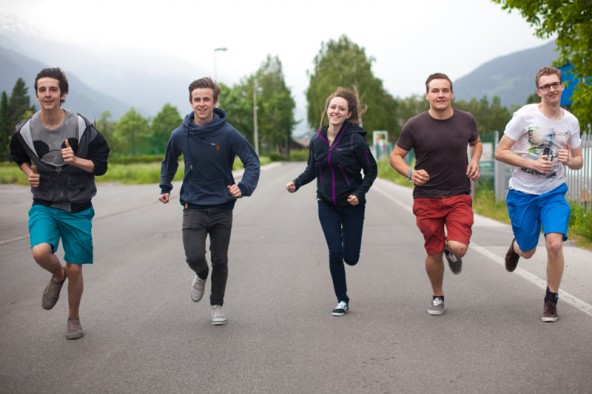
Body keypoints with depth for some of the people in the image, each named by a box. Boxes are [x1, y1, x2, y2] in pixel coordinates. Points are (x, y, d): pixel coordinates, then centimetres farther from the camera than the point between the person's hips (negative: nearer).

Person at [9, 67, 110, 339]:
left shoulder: (81, 126, -10)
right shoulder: (26, 130, -5)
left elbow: (101, 164, -3)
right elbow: (18, 155, 18)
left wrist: (76, 161, -21)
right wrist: (29, 172, -2)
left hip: (78, 208, -1)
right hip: (44, 205, 1)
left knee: (74, 269, 4)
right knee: (40, 252, -26)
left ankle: (74, 319, 29)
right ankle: (57, 275, 11)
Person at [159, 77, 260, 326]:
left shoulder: (228, 133, -11)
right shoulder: (180, 135, -3)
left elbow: (252, 162, -10)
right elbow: (169, 162, 17)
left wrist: (243, 187, -26)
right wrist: (165, 188, 13)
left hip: (222, 208, 0)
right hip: (193, 207, 1)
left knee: (220, 260, 8)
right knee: (194, 256, -14)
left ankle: (217, 305, 29)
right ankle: (201, 276, 23)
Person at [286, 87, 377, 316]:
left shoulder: (356, 140, -14)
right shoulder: (317, 140, -1)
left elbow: (371, 171, -6)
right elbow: (312, 169, 11)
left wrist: (359, 194, -19)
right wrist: (297, 183, -6)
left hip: (352, 205, -2)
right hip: (327, 205, 3)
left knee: (351, 258, 3)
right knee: (335, 253, -6)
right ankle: (342, 300, 11)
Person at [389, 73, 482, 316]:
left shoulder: (466, 121, 0)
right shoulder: (415, 125, -7)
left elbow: (476, 143, 21)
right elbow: (395, 156, 2)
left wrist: (475, 162, 1)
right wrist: (410, 173, -18)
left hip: (459, 196, 1)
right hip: (427, 198, -1)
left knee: (459, 248, -18)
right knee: (434, 253, 6)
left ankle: (451, 250, 21)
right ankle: (437, 297, 31)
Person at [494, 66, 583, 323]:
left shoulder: (571, 122, 1)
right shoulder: (526, 115, -11)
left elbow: (578, 162, 12)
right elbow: (500, 152, -10)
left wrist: (569, 161, -12)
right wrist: (532, 164, -21)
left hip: (554, 193, 2)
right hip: (522, 193, -2)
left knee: (554, 243, -18)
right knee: (528, 252, 8)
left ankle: (551, 301, 1)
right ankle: (516, 245, 48)